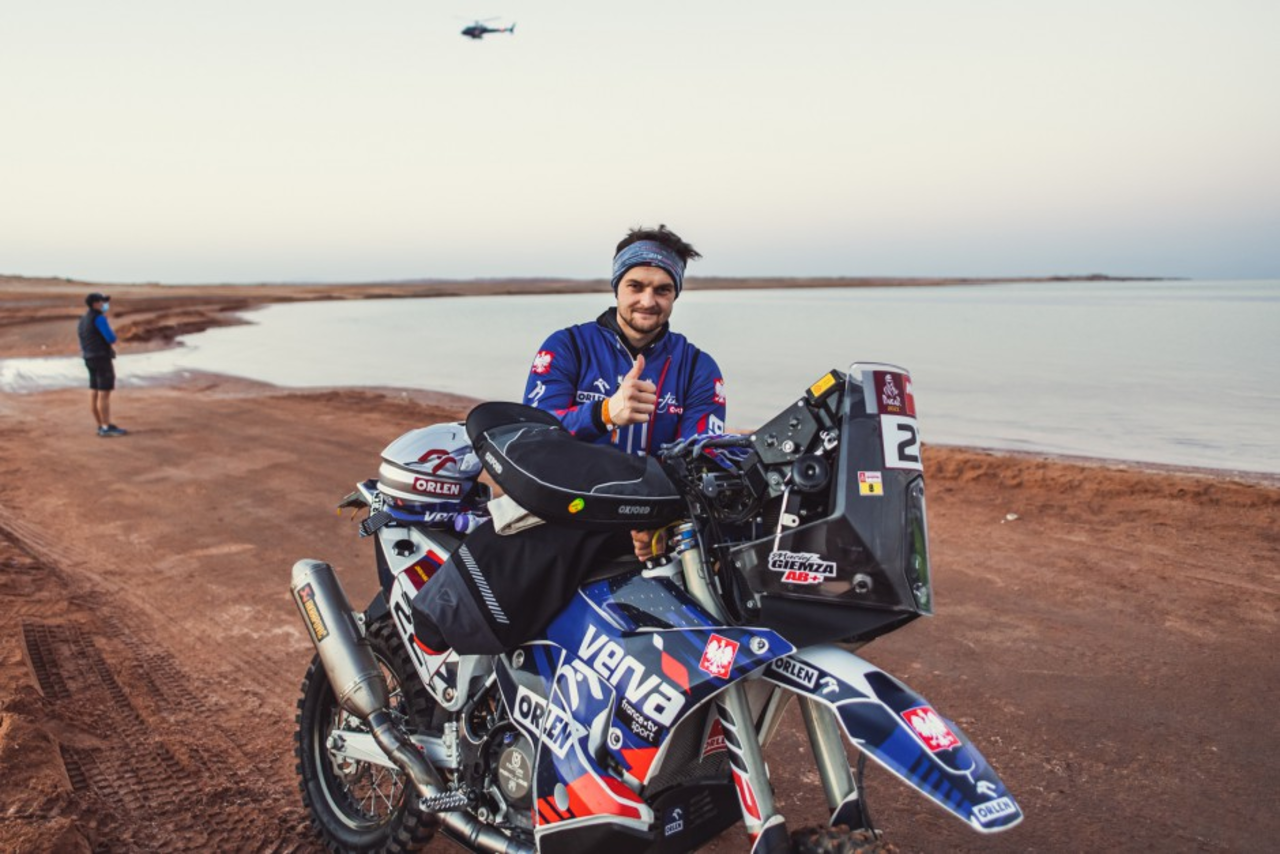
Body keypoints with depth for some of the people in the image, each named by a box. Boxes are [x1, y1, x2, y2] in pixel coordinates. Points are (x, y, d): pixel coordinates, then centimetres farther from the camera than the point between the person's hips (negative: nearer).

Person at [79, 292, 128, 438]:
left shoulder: (84, 320, 14)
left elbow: (83, 345, 18)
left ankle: (101, 427, 13)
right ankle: (107, 428, -10)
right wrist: (112, 336, 4)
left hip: (90, 360, 9)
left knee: (96, 394, 9)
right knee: (105, 394, -9)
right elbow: (111, 339, -19)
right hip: (102, 359, -9)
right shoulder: (99, 318, -15)